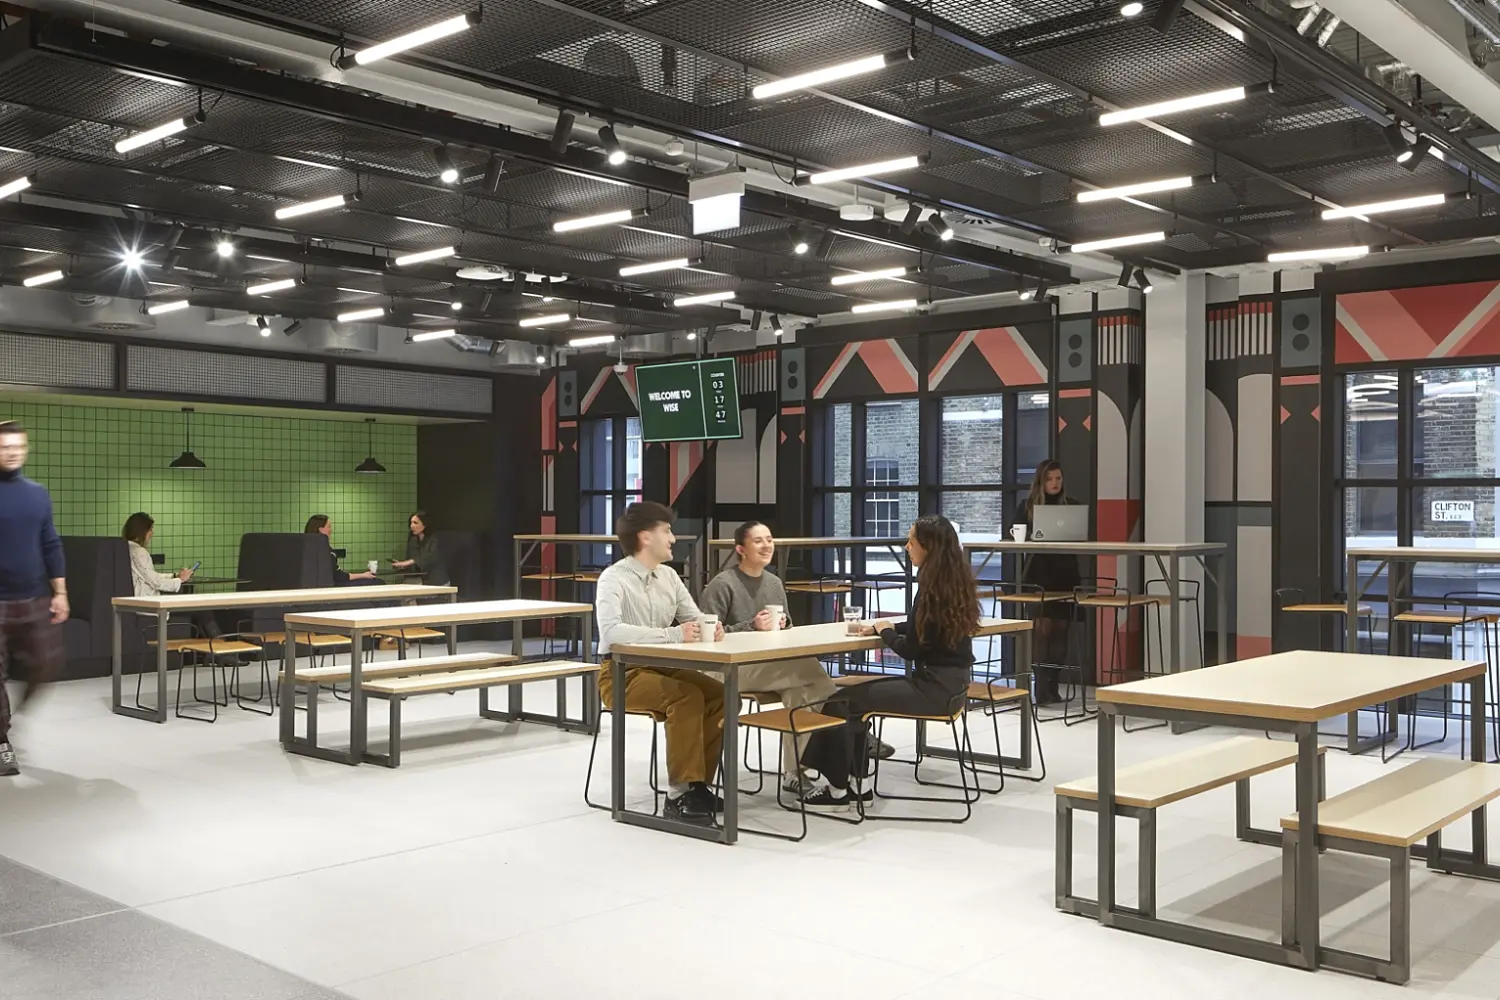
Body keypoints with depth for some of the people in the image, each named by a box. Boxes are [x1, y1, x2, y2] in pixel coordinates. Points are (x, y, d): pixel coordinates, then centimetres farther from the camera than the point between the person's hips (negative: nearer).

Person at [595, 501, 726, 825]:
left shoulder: (669, 576, 8)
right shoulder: (614, 579, -15)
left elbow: (695, 618, 11)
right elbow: (610, 630, -31)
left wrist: (711, 627, -15)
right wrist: (673, 634, -37)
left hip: (662, 667, 7)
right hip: (621, 673, -7)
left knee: (718, 695, -15)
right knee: (687, 697, -30)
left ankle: (698, 784, -6)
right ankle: (680, 794, -22)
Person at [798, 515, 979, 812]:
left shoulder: (934, 586, -19)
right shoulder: (954, 579, 9)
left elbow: (911, 649, -16)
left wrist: (885, 631, 3)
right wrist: (884, 626, 9)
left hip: (936, 686, -9)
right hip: (947, 681, 9)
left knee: (843, 701, -5)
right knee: (854, 694, 11)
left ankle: (838, 790, 5)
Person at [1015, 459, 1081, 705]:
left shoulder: (1071, 504, 11)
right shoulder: (1028, 505, 5)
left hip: (1065, 572, 3)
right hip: (1038, 572, -3)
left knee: (1060, 629, 3)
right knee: (1042, 628, -9)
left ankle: (1052, 687, 11)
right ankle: (1042, 689, -9)